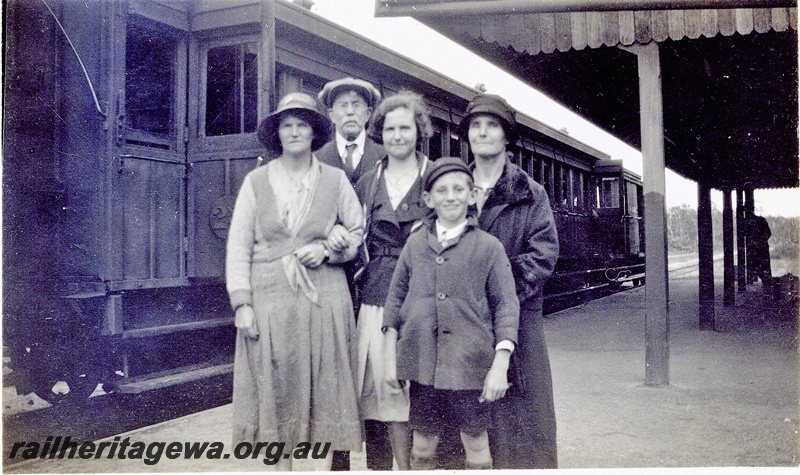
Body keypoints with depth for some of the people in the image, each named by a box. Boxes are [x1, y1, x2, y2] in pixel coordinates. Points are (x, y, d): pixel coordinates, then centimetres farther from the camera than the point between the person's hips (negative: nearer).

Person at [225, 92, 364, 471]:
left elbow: (358, 231, 13)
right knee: (275, 388, 5)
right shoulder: (256, 181, 6)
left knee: (323, 386, 2)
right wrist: (242, 303, -6)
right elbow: (239, 245, 2)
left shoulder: (335, 180, 6)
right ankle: (282, 466, 18)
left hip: (323, 299, 0)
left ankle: (323, 467, 12)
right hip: (270, 299, 0)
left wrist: (327, 250, -7)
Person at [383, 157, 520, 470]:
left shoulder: (488, 246, 0)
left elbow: (506, 306, -2)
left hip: (471, 362, -2)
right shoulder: (415, 243, 7)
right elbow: (395, 299, 10)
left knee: (475, 442, 9)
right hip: (422, 360, 2)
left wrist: (500, 365, -10)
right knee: (422, 444, 12)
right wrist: (390, 358, 6)